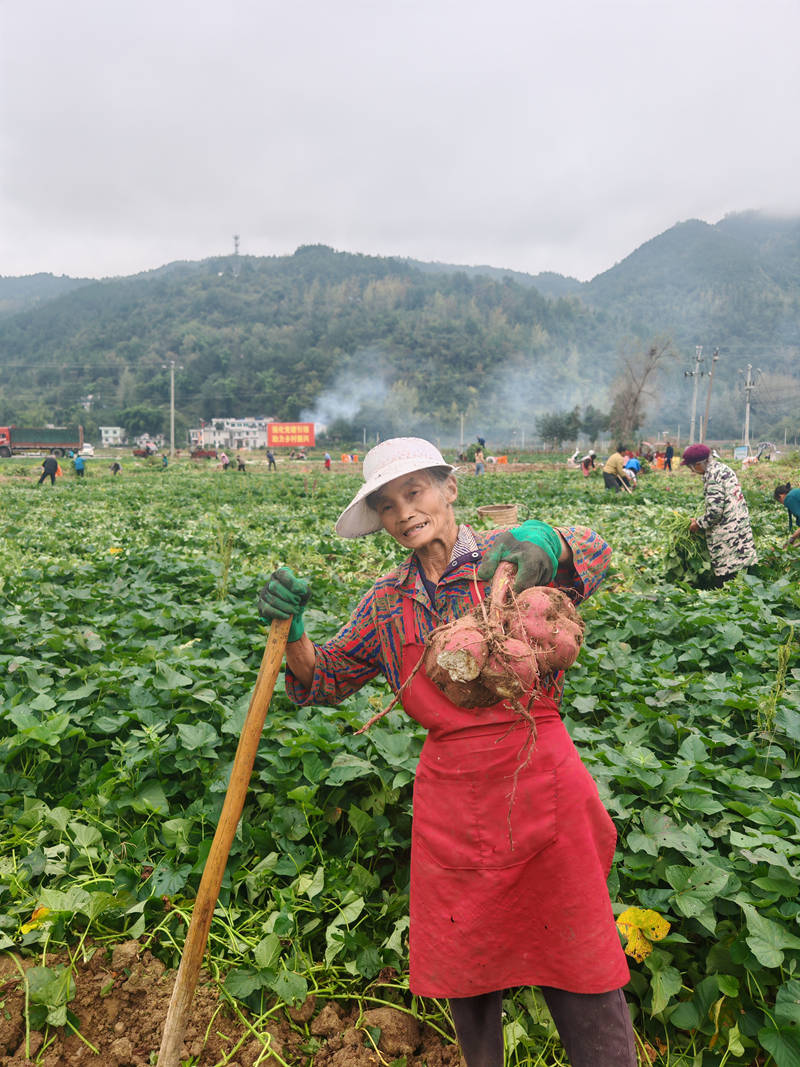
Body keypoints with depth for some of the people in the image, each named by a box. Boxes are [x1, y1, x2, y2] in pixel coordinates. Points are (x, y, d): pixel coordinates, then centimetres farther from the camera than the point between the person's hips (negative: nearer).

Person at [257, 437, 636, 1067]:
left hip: (540, 780, -3)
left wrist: (547, 539, -41)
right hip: (451, 801, 4)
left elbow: (593, 558, -20)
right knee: (466, 968, 19)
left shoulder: (509, 560, -4)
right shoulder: (387, 604, 5)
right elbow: (323, 681, 11)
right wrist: (290, 629, -8)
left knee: (580, 966, 8)